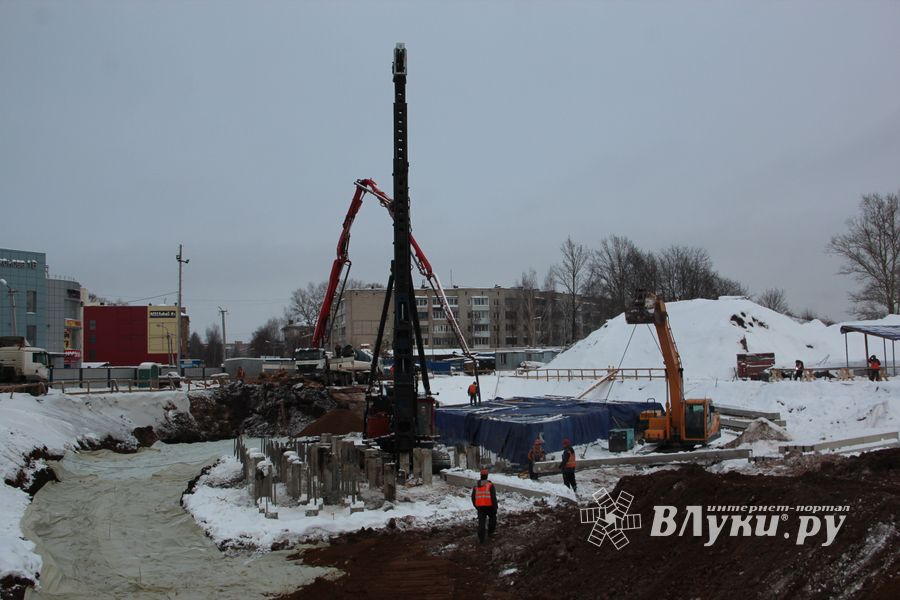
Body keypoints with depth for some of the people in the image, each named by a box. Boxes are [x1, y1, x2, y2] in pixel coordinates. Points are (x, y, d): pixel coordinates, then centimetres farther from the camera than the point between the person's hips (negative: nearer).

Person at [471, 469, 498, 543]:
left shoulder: (476, 486, 6)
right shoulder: (490, 485, -8)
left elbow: (473, 498, 12)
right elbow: (493, 498, -12)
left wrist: (476, 506, 25)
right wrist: (495, 508, -5)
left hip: (480, 507, 3)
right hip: (489, 506, -2)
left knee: (481, 522, 3)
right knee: (492, 518, 24)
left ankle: (481, 538, -4)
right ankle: (490, 532, 32)